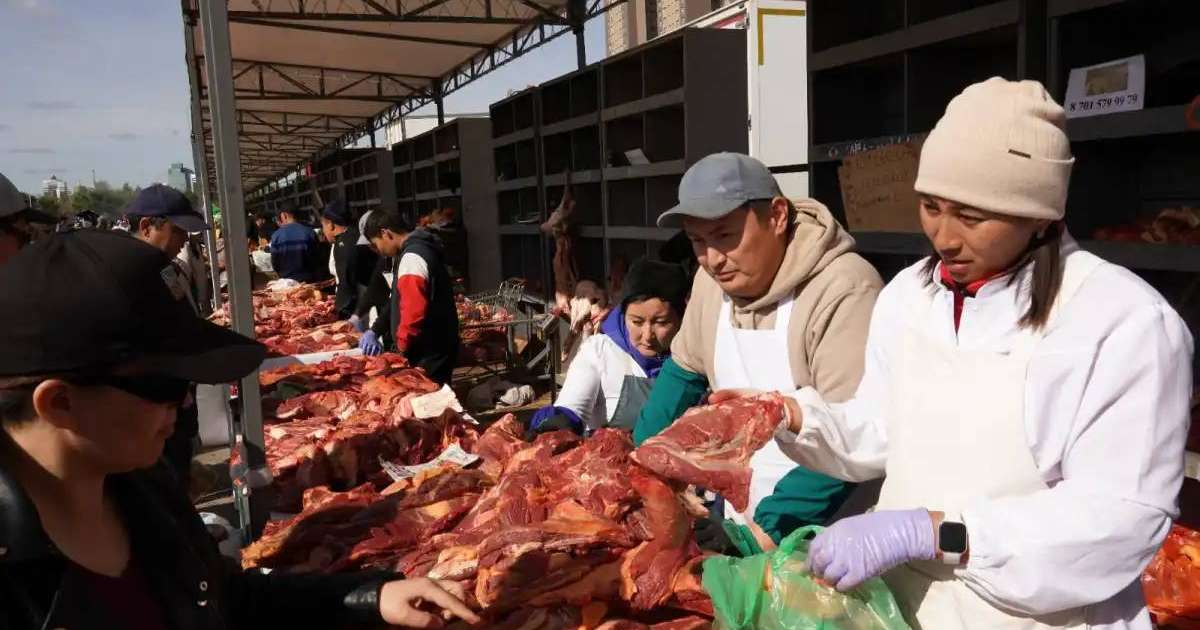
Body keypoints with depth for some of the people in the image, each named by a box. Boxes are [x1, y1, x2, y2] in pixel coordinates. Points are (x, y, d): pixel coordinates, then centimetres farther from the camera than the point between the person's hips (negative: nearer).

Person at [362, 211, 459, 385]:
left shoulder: (412, 258, -19)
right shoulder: (415, 250, 15)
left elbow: (414, 314, -26)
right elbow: (399, 302, 22)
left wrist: (401, 348, -12)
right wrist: (375, 330, 15)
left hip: (428, 357, -10)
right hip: (434, 351, 10)